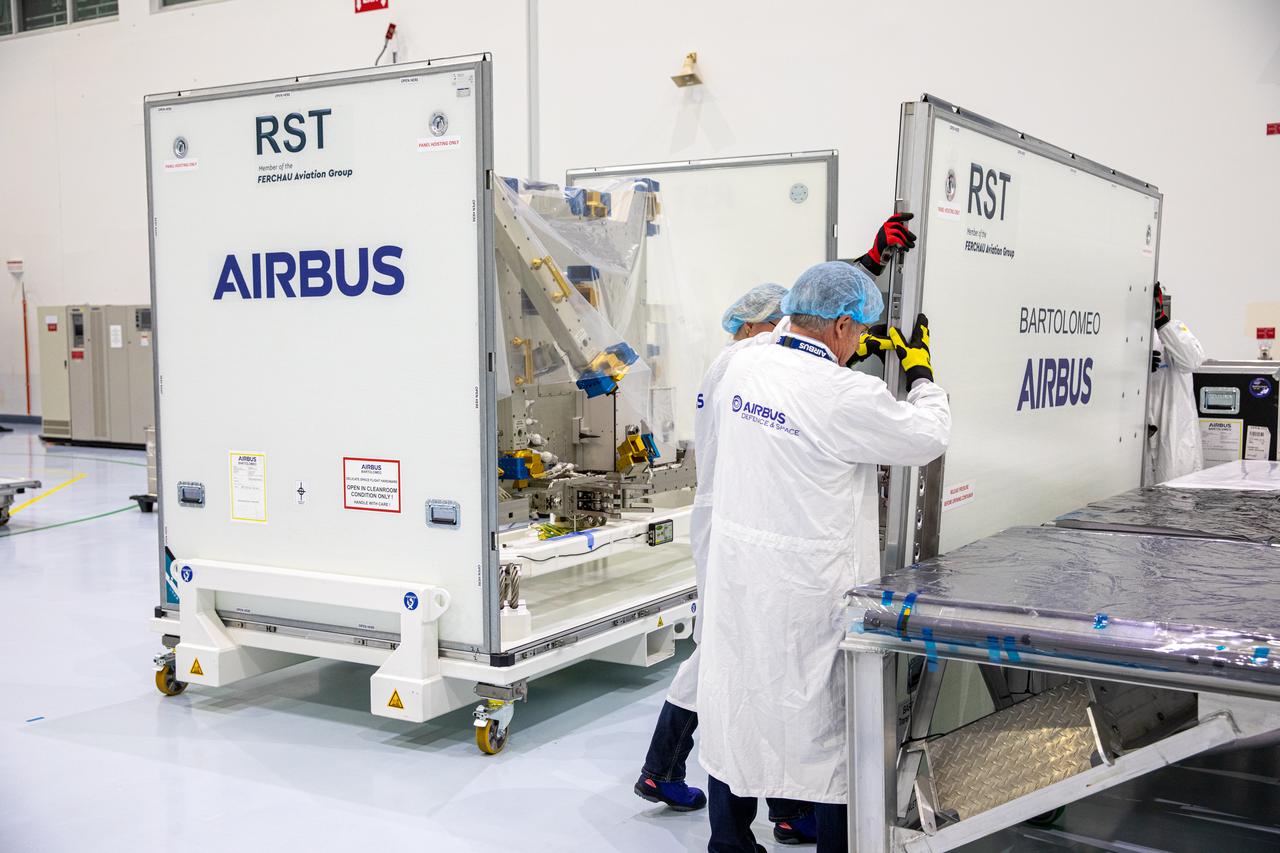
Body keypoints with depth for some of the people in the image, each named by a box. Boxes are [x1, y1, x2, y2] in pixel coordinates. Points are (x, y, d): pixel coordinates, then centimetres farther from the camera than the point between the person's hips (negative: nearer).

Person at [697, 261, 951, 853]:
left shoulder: (742, 367, -1)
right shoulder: (847, 398, -20)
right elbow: (929, 437, -5)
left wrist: (839, 355, 25)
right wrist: (921, 372, 11)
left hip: (735, 574, 7)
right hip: (809, 592, -7)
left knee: (737, 710, 17)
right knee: (830, 724, 8)